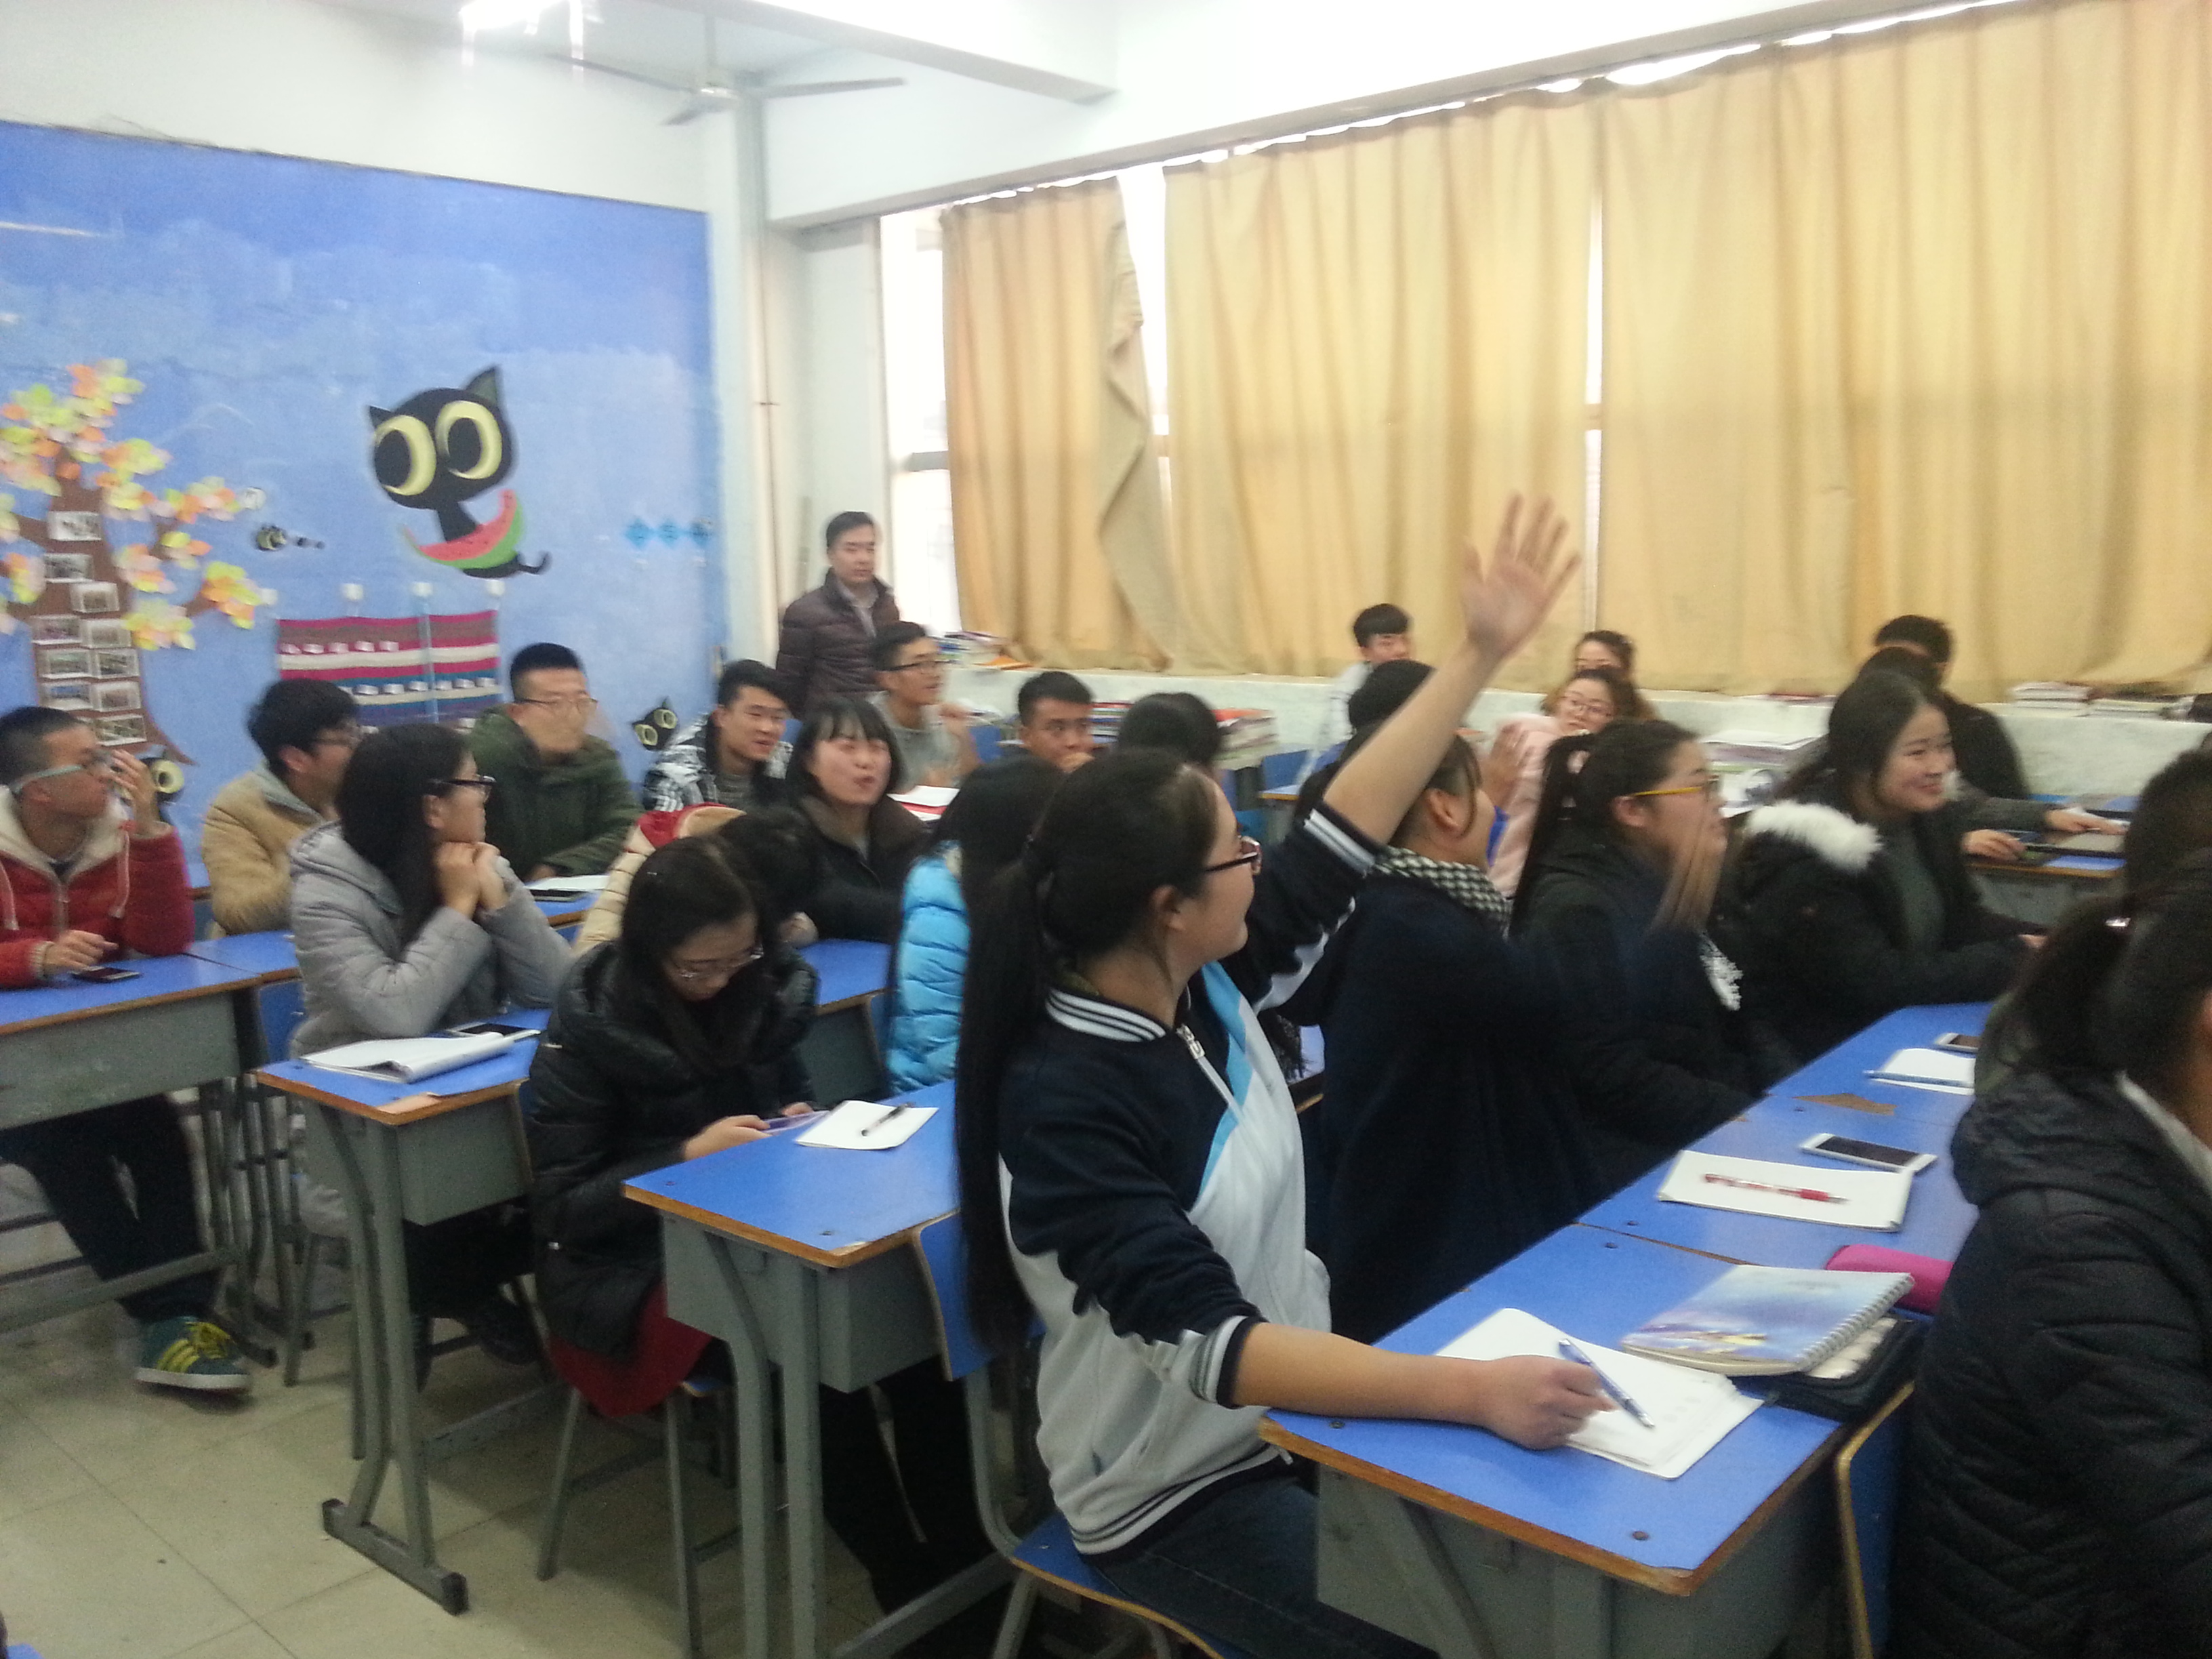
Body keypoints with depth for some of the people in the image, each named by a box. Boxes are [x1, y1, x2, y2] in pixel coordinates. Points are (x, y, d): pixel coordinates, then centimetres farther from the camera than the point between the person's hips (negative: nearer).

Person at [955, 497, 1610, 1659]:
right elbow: (1207, 1343, -34)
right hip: (1176, 1489, -7)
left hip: (1287, 1419, 7)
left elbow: (1340, 837, -2)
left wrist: (1482, 654, -2)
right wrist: (1474, 1390, -40)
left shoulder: (1203, 987, -7)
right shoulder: (1062, 1102, -29)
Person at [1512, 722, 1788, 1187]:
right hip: (1643, 1157, -9)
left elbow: (1730, 1020, 17)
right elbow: (1610, 1077, -22)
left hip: (1726, 1125, 9)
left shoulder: (1671, 891, 12)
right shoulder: (1578, 912, -17)